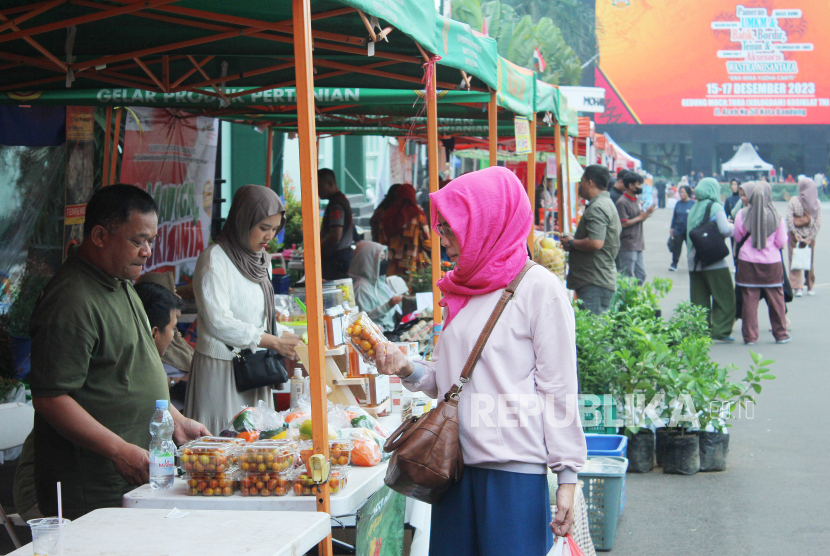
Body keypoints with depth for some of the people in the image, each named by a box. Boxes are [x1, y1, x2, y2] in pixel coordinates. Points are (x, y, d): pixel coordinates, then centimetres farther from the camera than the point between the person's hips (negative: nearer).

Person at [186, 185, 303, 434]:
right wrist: (274, 342, -19)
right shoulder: (215, 259, -11)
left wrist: (288, 337, -1)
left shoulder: (262, 259, 14)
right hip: (221, 368, -7)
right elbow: (219, 322, -19)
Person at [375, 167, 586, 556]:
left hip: (514, 471, -6)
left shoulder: (538, 287, -7)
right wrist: (406, 368, -2)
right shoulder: (460, 290, 14)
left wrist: (567, 476, -10)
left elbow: (558, 389, -8)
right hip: (456, 462, 7)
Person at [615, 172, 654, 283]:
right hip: (627, 246, -9)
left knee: (641, 274, 12)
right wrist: (640, 217, -11)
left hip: (638, 245, 9)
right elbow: (624, 223, -19)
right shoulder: (622, 202, -13)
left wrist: (647, 213, 1)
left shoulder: (636, 201, 16)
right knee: (627, 276, -4)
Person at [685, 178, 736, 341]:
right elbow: (725, 230, -15)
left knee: (699, 299, 8)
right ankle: (721, 331, -3)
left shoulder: (694, 208, 12)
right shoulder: (715, 207, -6)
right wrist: (733, 226, 3)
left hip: (695, 262, 6)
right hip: (715, 262, -6)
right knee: (724, 297, 2)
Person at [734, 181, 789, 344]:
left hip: (747, 262, 0)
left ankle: (750, 336, 6)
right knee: (776, 299, 12)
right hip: (772, 263, 0)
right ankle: (780, 334, 20)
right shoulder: (776, 216, -8)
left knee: (749, 300, 4)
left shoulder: (742, 214, -8)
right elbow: (782, 242, -2)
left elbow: (737, 238, 3)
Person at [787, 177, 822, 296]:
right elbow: (818, 223, -7)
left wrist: (795, 233, -12)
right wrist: (811, 237, -6)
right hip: (809, 235, 2)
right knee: (809, 261, 14)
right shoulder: (817, 203, -5)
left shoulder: (793, 201, -12)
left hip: (795, 235, -2)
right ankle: (810, 287, 23)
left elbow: (789, 218, -16)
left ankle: (797, 287, -5)